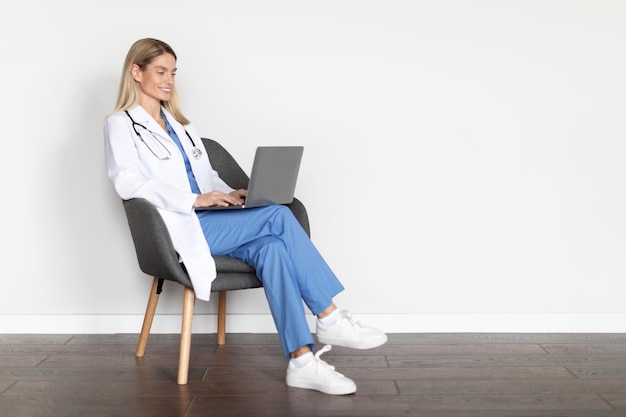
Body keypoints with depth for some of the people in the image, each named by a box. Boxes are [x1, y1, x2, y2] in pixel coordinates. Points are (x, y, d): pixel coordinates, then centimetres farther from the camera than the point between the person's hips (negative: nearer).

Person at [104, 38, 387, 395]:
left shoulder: (180, 123, 24)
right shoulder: (120, 125, 2)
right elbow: (128, 182, -14)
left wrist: (230, 195, 0)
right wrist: (194, 201, -23)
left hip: (209, 224, 7)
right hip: (179, 231, -7)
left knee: (270, 248, -25)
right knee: (278, 216, -24)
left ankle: (302, 361, -28)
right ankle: (330, 319, -18)